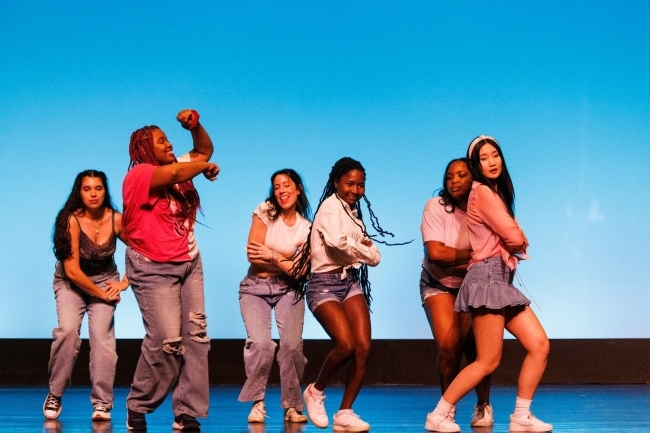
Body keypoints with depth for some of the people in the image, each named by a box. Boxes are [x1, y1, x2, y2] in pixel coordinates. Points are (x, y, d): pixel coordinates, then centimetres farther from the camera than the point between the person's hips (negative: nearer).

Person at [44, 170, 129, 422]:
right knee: (67, 330, -24)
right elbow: (72, 270, -22)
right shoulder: (71, 221, -23)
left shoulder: (116, 219, -16)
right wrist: (101, 294, -15)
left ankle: (102, 403, -13)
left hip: (105, 280, 2)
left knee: (101, 334, -19)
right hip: (71, 283, -2)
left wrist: (124, 283, -10)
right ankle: (55, 396, -9)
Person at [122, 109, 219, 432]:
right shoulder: (139, 175, -12)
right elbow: (177, 173, -29)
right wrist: (206, 167, -11)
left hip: (189, 263, 8)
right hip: (153, 269, -7)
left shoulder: (176, 167, 10)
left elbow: (205, 150, 24)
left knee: (195, 337, -1)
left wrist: (195, 125, 7)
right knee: (167, 339, -14)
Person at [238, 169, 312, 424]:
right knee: (260, 343, -23)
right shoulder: (265, 212, -4)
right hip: (255, 288, -1)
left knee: (292, 344, -18)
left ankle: (292, 406, -2)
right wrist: (287, 262, -9)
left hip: (288, 290, 2)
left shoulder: (305, 228, 2)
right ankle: (257, 403, -5)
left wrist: (272, 256, -15)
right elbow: (252, 255, -12)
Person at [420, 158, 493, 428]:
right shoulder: (436, 207, -14)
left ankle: (483, 406, 15)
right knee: (449, 345, -17)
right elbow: (435, 253, -23)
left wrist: (454, 263, -28)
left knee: (474, 346, -10)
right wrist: (474, 255, -21)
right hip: (439, 285, -1)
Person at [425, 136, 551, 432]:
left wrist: (518, 242, -7)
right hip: (488, 276, -9)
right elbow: (514, 238, -14)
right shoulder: (482, 192, -10)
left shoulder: (496, 193, 20)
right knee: (488, 361, -8)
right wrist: (519, 242, 8)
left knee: (540, 345, 1)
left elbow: (516, 240, 15)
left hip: (502, 279, 9)